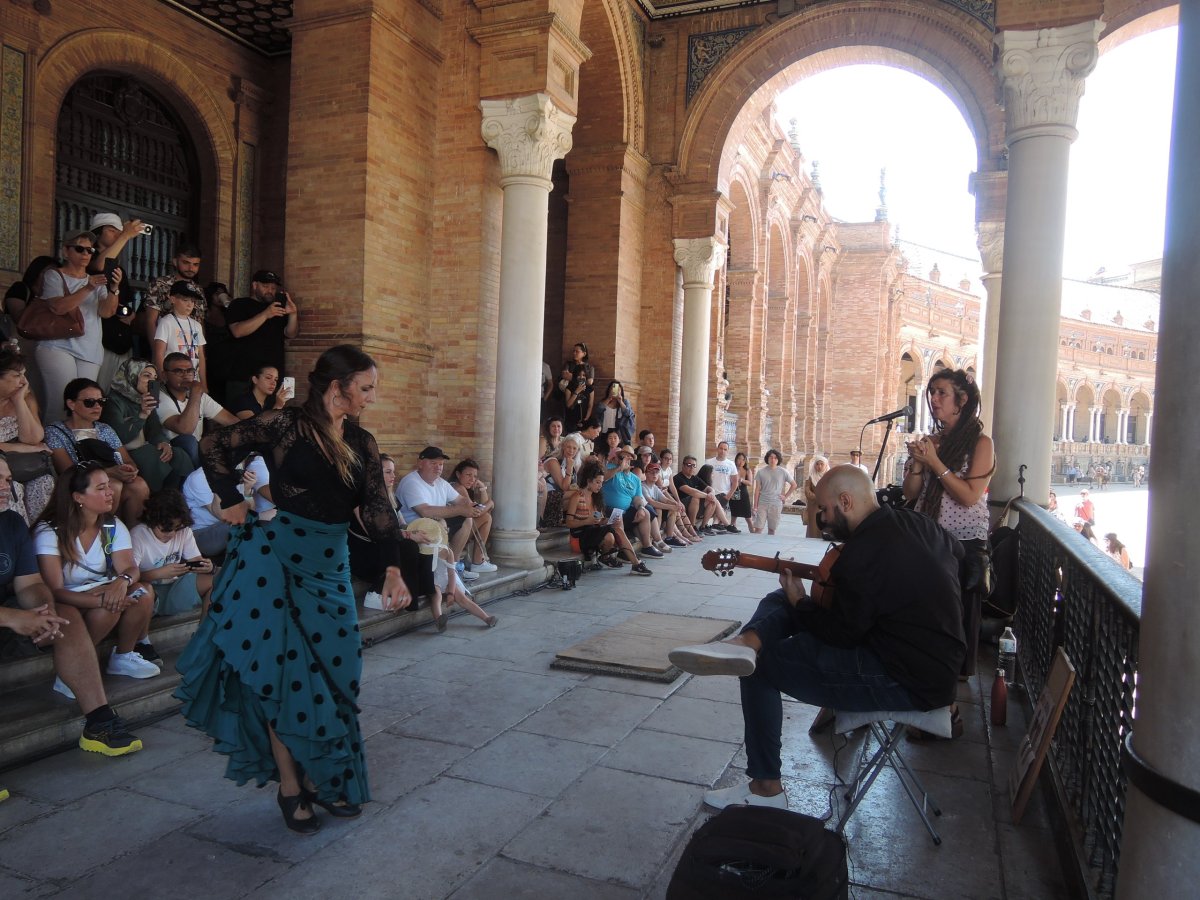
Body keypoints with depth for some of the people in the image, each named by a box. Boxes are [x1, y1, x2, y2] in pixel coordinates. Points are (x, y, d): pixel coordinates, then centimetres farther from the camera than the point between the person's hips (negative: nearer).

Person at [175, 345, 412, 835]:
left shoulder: (363, 443, 6)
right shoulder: (286, 425, -9)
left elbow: (378, 509, -2)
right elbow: (214, 446, -1)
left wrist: (393, 568, -12)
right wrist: (232, 501, -6)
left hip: (330, 565, 6)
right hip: (275, 558, -5)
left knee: (332, 673, 9)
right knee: (282, 673, 1)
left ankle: (322, 779, 26)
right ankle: (290, 787, 16)